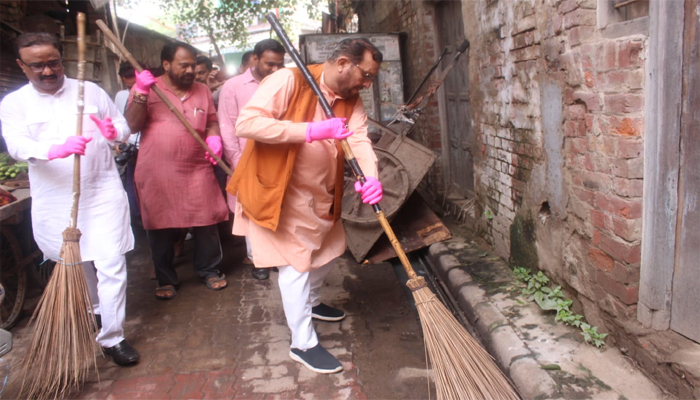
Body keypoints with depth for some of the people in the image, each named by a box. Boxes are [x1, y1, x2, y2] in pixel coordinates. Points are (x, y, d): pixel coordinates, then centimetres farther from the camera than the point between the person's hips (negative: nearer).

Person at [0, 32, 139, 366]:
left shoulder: (91, 91, 6)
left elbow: (123, 125, 8)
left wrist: (114, 131, -18)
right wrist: (54, 149, -37)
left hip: (103, 193, -1)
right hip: (56, 201, 1)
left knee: (111, 264, -7)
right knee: (77, 264, 18)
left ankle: (112, 337, 3)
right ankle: (94, 311, 44)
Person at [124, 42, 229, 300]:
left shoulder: (202, 91, 9)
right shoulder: (145, 88, 1)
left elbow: (212, 121, 16)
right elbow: (132, 125, -9)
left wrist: (214, 137, -4)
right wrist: (141, 94, -19)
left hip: (197, 170, 2)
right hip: (157, 174, -2)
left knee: (206, 223, 4)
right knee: (160, 227, 7)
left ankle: (208, 270, 25)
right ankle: (166, 279, 23)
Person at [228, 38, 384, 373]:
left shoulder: (351, 100, 2)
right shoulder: (288, 81, -21)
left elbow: (359, 140, -13)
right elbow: (246, 123, -30)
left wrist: (370, 177, -34)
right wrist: (311, 130, -35)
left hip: (320, 195, 8)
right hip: (278, 191, -8)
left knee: (329, 249, 19)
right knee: (296, 262, -5)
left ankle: (309, 302, 47)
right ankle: (303, 344, 10)